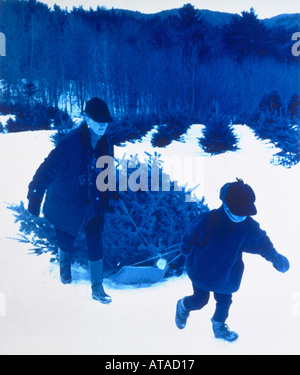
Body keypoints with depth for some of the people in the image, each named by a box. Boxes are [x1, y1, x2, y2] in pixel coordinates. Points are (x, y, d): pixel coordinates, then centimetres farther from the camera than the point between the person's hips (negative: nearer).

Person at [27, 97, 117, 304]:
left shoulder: (105, 143, -5)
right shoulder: (70, 142, -25)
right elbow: (48, 169, -27)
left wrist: (110, 195, 16)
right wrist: (35, 197, -33)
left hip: (94, 205, 3)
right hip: (67, 205, -3)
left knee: (96, 244, 1)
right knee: (66, 242, 17)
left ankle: (97, 288, 20)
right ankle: (65, 267, 53)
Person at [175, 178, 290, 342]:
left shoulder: (250, 227, -14)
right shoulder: (207, 220, -26)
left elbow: (264, 245, 3)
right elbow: (190, 236, -10)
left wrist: (276, 258, 13)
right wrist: (187, 253, 3)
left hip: (226, 276, 4)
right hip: (201, 271, -3)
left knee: (225, 301, 16)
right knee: (200, 300, 7)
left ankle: (219, 326, 46)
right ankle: (183, 306, 42)